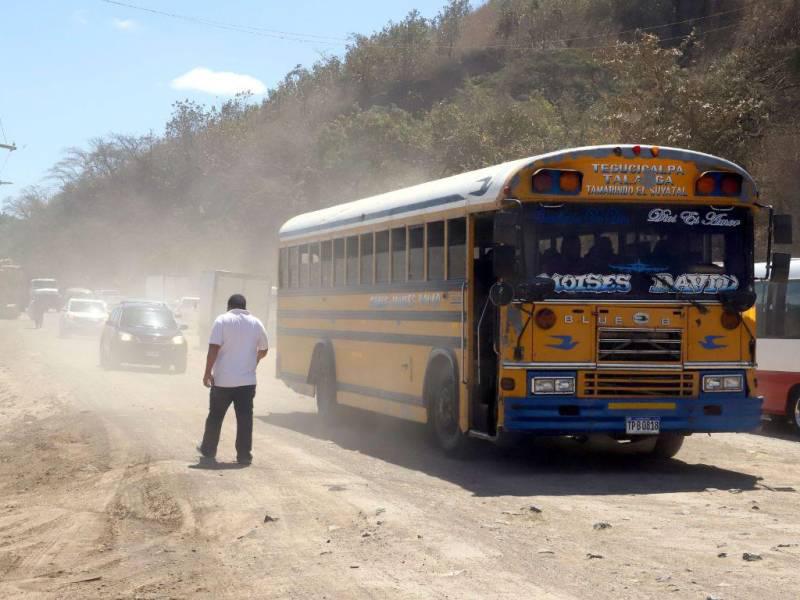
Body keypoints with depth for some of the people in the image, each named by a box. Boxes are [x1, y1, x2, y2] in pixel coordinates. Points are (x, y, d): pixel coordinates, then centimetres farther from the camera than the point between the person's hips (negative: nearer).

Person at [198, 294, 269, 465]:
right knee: (244, 418, 3)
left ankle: (208, 449, 23)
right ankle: (244, 455, 1)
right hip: (247, 380, 2)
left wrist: (208, 372, -8)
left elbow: (214, 348, -14)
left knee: (215, 416, 13)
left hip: (223, 380, -2)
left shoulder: (222, 320, -6)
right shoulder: (256, 323, 5)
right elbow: (263, 350, 16)